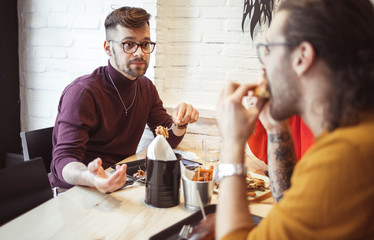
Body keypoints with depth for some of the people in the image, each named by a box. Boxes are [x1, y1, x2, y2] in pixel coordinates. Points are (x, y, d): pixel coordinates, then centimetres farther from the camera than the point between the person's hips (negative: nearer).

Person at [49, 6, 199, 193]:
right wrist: (89, 178, -46)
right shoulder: (82, 92, -19)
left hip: (123, 182, 7)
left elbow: (168, 140, 10)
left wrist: (180, 123, -13)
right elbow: (64, 159, -24)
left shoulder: (146, 87, 6)